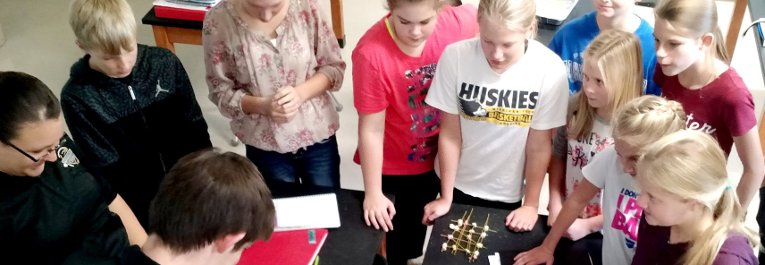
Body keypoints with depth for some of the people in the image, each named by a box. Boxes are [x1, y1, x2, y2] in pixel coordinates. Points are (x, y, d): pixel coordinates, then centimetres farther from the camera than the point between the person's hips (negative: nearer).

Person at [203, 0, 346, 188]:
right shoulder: (218, 21, -16)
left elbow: (334, 67, -4)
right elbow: (221, 92, -7)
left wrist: (301, 93, -23)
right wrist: (262, 105, -25)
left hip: (318, 136, 1)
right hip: (266, 147, -1)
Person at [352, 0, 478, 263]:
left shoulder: (459, 23, -20)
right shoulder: (372, 53, -30)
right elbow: (371, 129, -22)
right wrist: (373, 193, -15)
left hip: (441, 155, 4)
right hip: (396, 164, -4)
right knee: (407, 225, 16)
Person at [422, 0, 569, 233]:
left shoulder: (550, 70, -23)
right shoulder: (455, 57, -22)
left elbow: (540, 145, -12)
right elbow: (450, 134, -12)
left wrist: (531, 205, -4)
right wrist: (445, 197, -4)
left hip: (507, 194, 0)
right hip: (457, 184, 1)